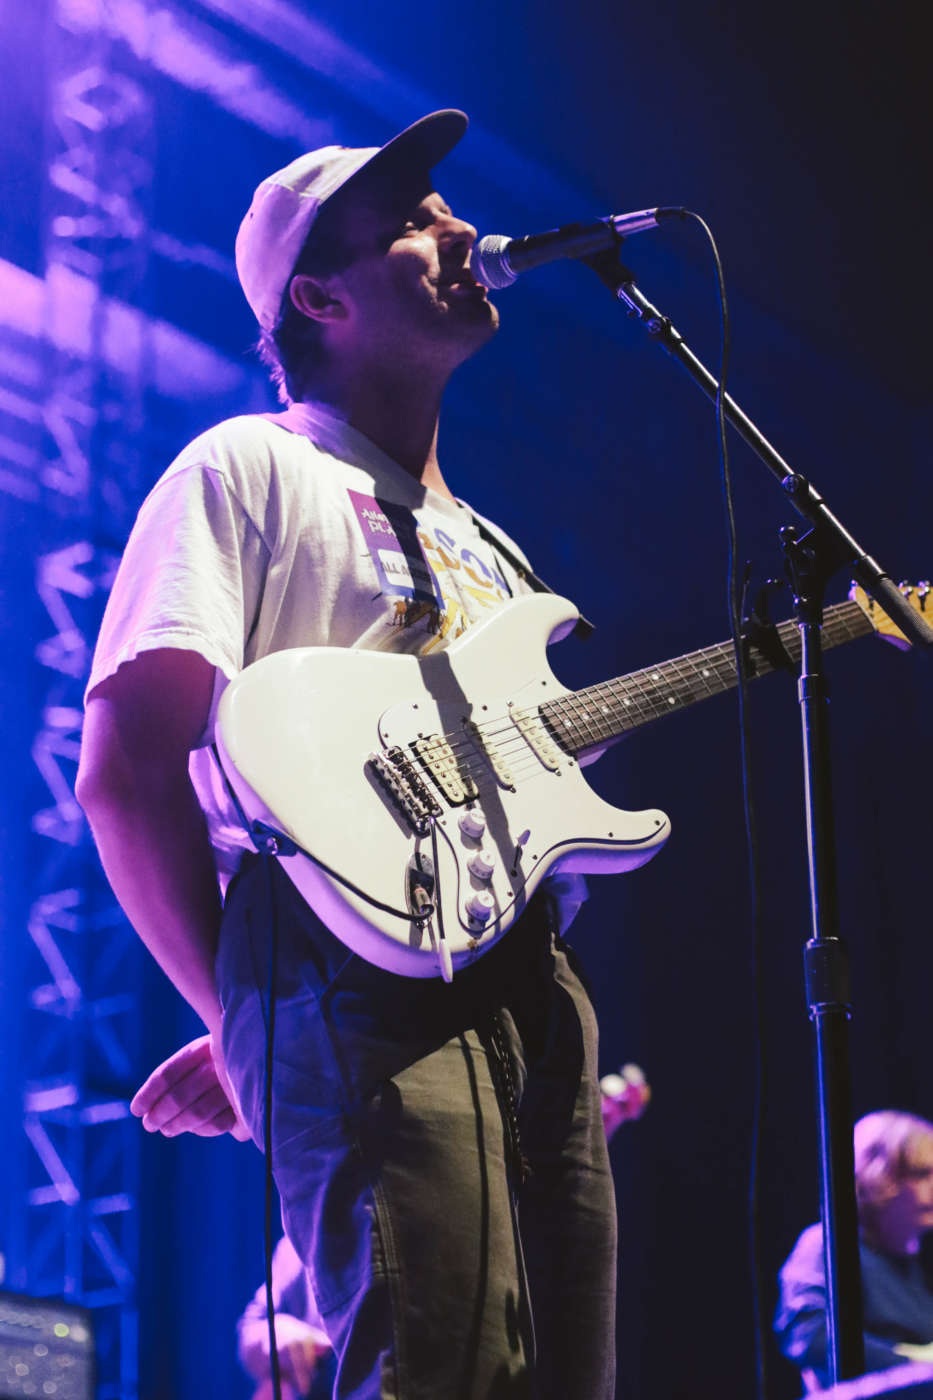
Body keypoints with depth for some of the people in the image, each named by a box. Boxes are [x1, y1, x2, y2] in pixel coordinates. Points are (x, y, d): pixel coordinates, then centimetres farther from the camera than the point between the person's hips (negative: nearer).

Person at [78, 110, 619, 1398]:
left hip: (532, 987, 8)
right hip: (364, 984, -8)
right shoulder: (252, 469, 5)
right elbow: (126, 771, -5)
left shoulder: (483, 542, 31)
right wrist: (239, 1014, -5)